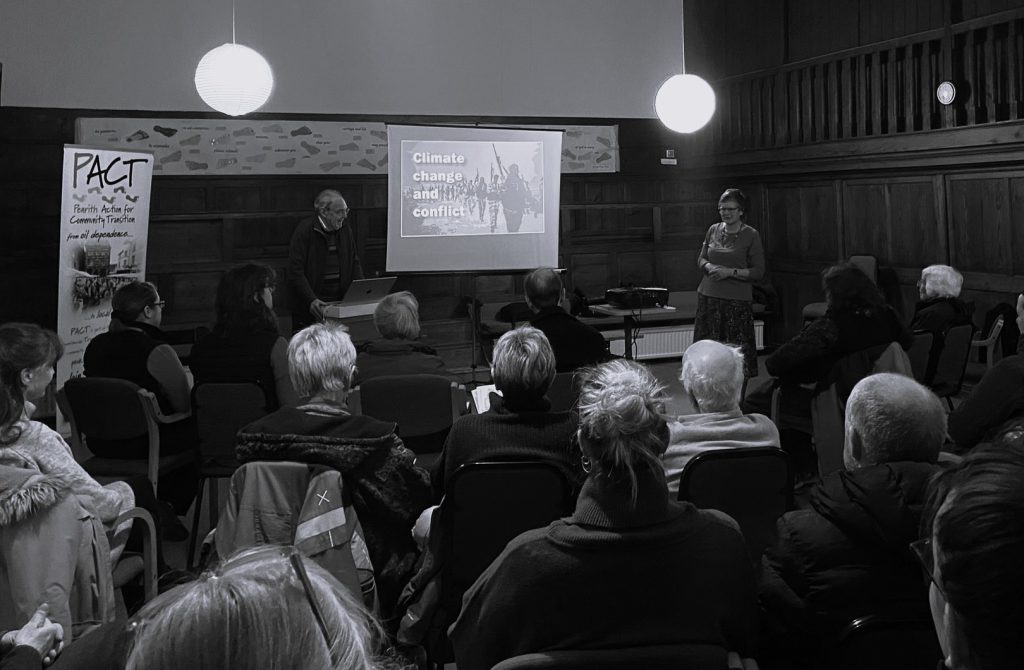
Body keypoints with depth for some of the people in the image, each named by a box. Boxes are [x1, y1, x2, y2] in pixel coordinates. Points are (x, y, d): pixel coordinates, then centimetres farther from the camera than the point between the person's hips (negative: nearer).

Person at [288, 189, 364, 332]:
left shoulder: (345, 231, 10)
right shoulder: (304, 230, -9)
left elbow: (354, 264, 16)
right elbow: (295, 272, -15)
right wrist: (311, 300, -26)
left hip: (339, 303, 5)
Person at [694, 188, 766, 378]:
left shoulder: (751, 236, -2)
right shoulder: (713, 230, 10)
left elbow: (758, 271, -3)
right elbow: (701, 259, 18)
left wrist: (731, 272, -14)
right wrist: (709, 267, -5)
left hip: (737, 300, -4)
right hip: (709, 296, 4)